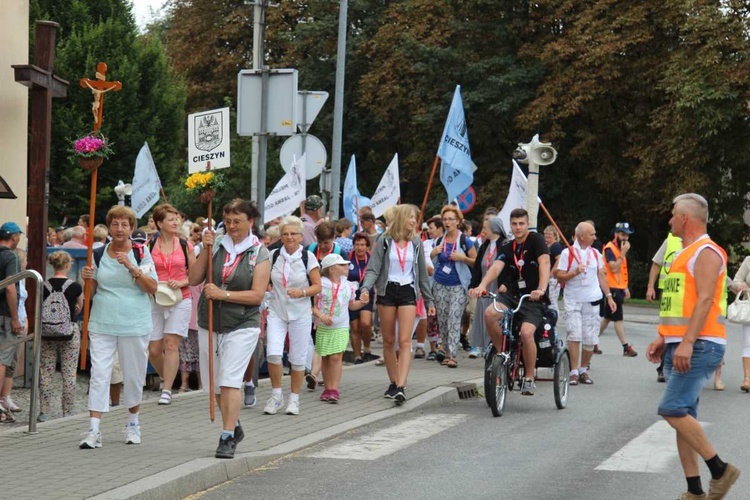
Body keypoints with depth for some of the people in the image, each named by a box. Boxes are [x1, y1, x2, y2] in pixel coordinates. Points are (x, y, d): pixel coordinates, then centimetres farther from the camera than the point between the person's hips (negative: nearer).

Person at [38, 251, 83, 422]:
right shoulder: (75, 286, -6)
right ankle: (68, 413, 6)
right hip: (69, 330, -2)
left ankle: (44, 412, 8)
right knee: (69, 374, 4)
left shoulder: (44, 286, -2)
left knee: (45, 372, 7)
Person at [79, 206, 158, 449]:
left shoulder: (141, 253, 0)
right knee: (99, 374, -8)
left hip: (134, 325, -1)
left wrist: (131, 267, -17)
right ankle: (94, 430, -10)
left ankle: (133, 423, 29)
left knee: (133, 376, 9)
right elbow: (93, 290, 15)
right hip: (102, 324, 1)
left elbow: (152, 288, -7)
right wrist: (88, 278, -7)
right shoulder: (99, 253, 6)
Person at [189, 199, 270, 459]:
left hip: (241, 326, -4)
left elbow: (257, 294, -11)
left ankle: (227, 438, -14)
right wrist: (205, 250, -11)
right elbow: (194, 279, -1)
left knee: (230, 380, -15)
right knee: (214, 383, 12)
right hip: (209, 324, 4)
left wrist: (223, 294, -17)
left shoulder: (260, 254, -4)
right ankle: (234, 428, 32)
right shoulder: (216, 246, 3)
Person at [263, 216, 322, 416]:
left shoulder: (308, 257, -4)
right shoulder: (273, 256, 2)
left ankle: (294, 399, 20)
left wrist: (301, 292, -20)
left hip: (300, 314, -1)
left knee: (298, 358, 5)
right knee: (273, 354, -13)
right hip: (276, 311, 1)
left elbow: (318, 286, -3)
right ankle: (276, 394, 6)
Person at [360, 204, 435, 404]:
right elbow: (373, 269, -5)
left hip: (407, 292, 1)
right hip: (387, 291, 0)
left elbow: (422, 273, 15)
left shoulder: (416, 242, 7)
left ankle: (401, 387, -20)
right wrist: (366, 288, -23)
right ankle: (393, 382, 19)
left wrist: (429, 300, 16)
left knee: (404, 341, -12)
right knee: (388, 341, 7)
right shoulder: (384, 241, -1)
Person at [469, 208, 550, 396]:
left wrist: (541, 289, -39)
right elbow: (496, 267, -9)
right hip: (512, 295, 4)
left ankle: (529, 378, -10)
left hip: (533, 299, -4)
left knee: (526, 332, -28)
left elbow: (544, 263, -21)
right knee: (489, 313, -26)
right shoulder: (507, 247, 7)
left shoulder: (536, 240, -6)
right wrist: (482, 286, -30)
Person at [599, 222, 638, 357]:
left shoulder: (620, 248, 16)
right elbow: (614, 268, -22)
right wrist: (623, 253, -22)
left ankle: (593, 342, 21)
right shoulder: (610, 248, -13)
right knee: (618, 318, -6)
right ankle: (626, 347, -6)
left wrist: (625, 287, 21)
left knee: (607, 317, 13)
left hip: (618, 288, 9)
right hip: (611, 288, -9)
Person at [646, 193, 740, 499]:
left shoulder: (706, 252, -10)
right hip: (679, 347, 10)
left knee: (672, 410, -19)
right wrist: (663, 339, 20)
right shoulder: (684, 254, 21)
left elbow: (705, 300, -21)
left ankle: (720, 470, -9)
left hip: (699, 346, -10)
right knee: (683, 417, 6)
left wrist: (687, 343, -29)